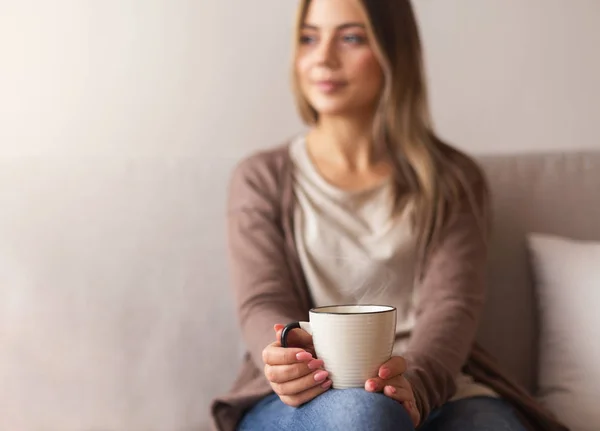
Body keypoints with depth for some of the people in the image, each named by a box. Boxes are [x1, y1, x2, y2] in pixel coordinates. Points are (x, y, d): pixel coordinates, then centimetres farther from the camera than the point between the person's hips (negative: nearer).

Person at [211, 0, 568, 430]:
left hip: (433, 391, 1)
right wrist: (292, 360, -24)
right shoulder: (261, 178, 13)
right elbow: (263, 304, 1)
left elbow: (453, 302, -2)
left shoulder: (454, 180, 14)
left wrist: (415, 382, -24)